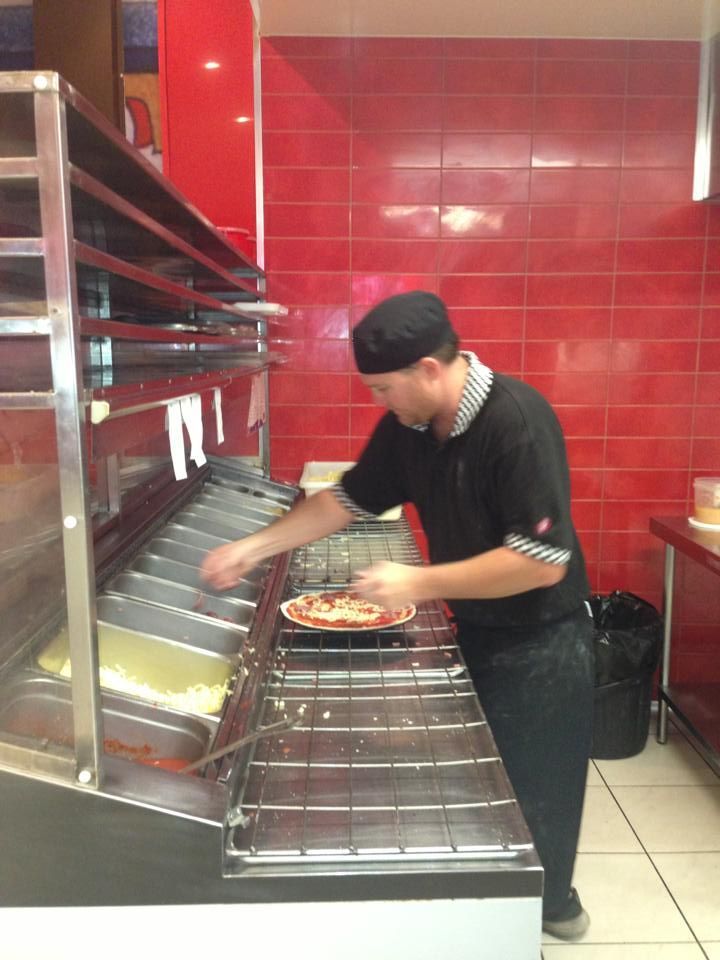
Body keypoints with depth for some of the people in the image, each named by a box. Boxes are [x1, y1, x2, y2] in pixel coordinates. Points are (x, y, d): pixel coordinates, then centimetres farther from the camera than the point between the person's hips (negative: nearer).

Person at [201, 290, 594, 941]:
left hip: (541, 647, -7)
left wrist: (421, 584, -27)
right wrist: (254, 547, -1)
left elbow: (544, 560, -31)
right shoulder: (408, 424, -5)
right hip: (474, 633, 7)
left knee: (535, 791, 12)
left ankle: (548, 905, 38)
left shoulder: (518, 421, -28)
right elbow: (349, 499, 5)